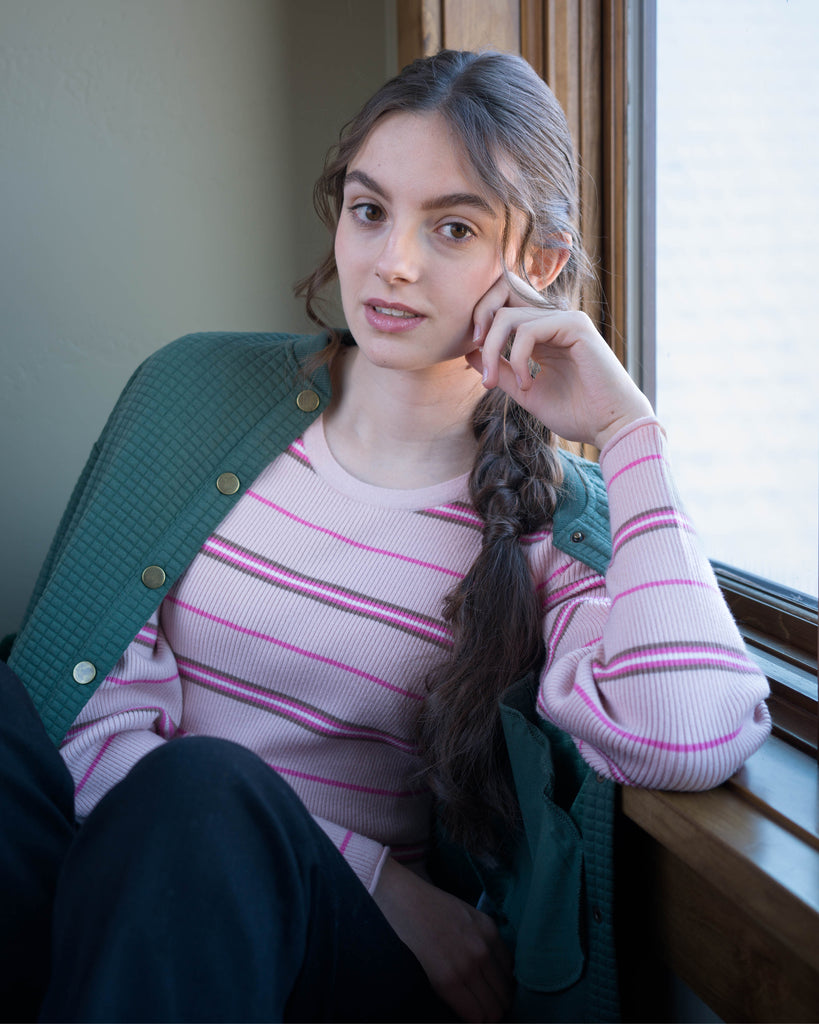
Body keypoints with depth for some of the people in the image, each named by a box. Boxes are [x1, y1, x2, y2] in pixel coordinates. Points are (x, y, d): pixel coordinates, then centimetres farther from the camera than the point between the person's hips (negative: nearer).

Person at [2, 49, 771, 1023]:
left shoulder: (564, 522, -3)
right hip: (118, 888, 1)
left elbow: (691, 740, -25)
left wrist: (627, 426, -14)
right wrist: (377, 878, -14)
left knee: (202, 794, -34)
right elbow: (95, 713, -4)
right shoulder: (199, 386, 1)